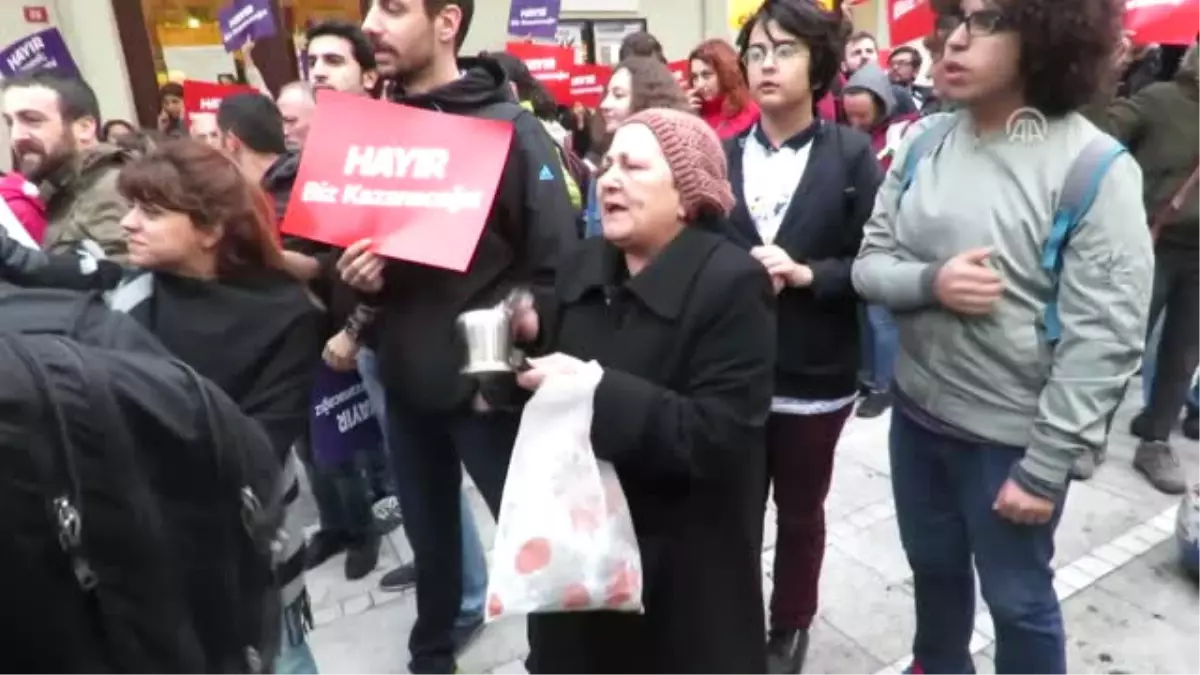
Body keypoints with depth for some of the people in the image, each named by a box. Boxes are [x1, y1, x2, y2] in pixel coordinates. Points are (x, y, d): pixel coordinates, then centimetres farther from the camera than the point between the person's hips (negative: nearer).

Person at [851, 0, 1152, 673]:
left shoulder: (1095, 167, -16)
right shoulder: (925, 141, -3)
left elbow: (1104, 339, -16)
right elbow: (869, 263, 0)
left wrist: (1045, 466, -15)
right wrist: (929, 282, -21)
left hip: (1010, 436, -4)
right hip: (916, 414, 5)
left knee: (1017, 599, 16)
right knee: (933, 568, 25)